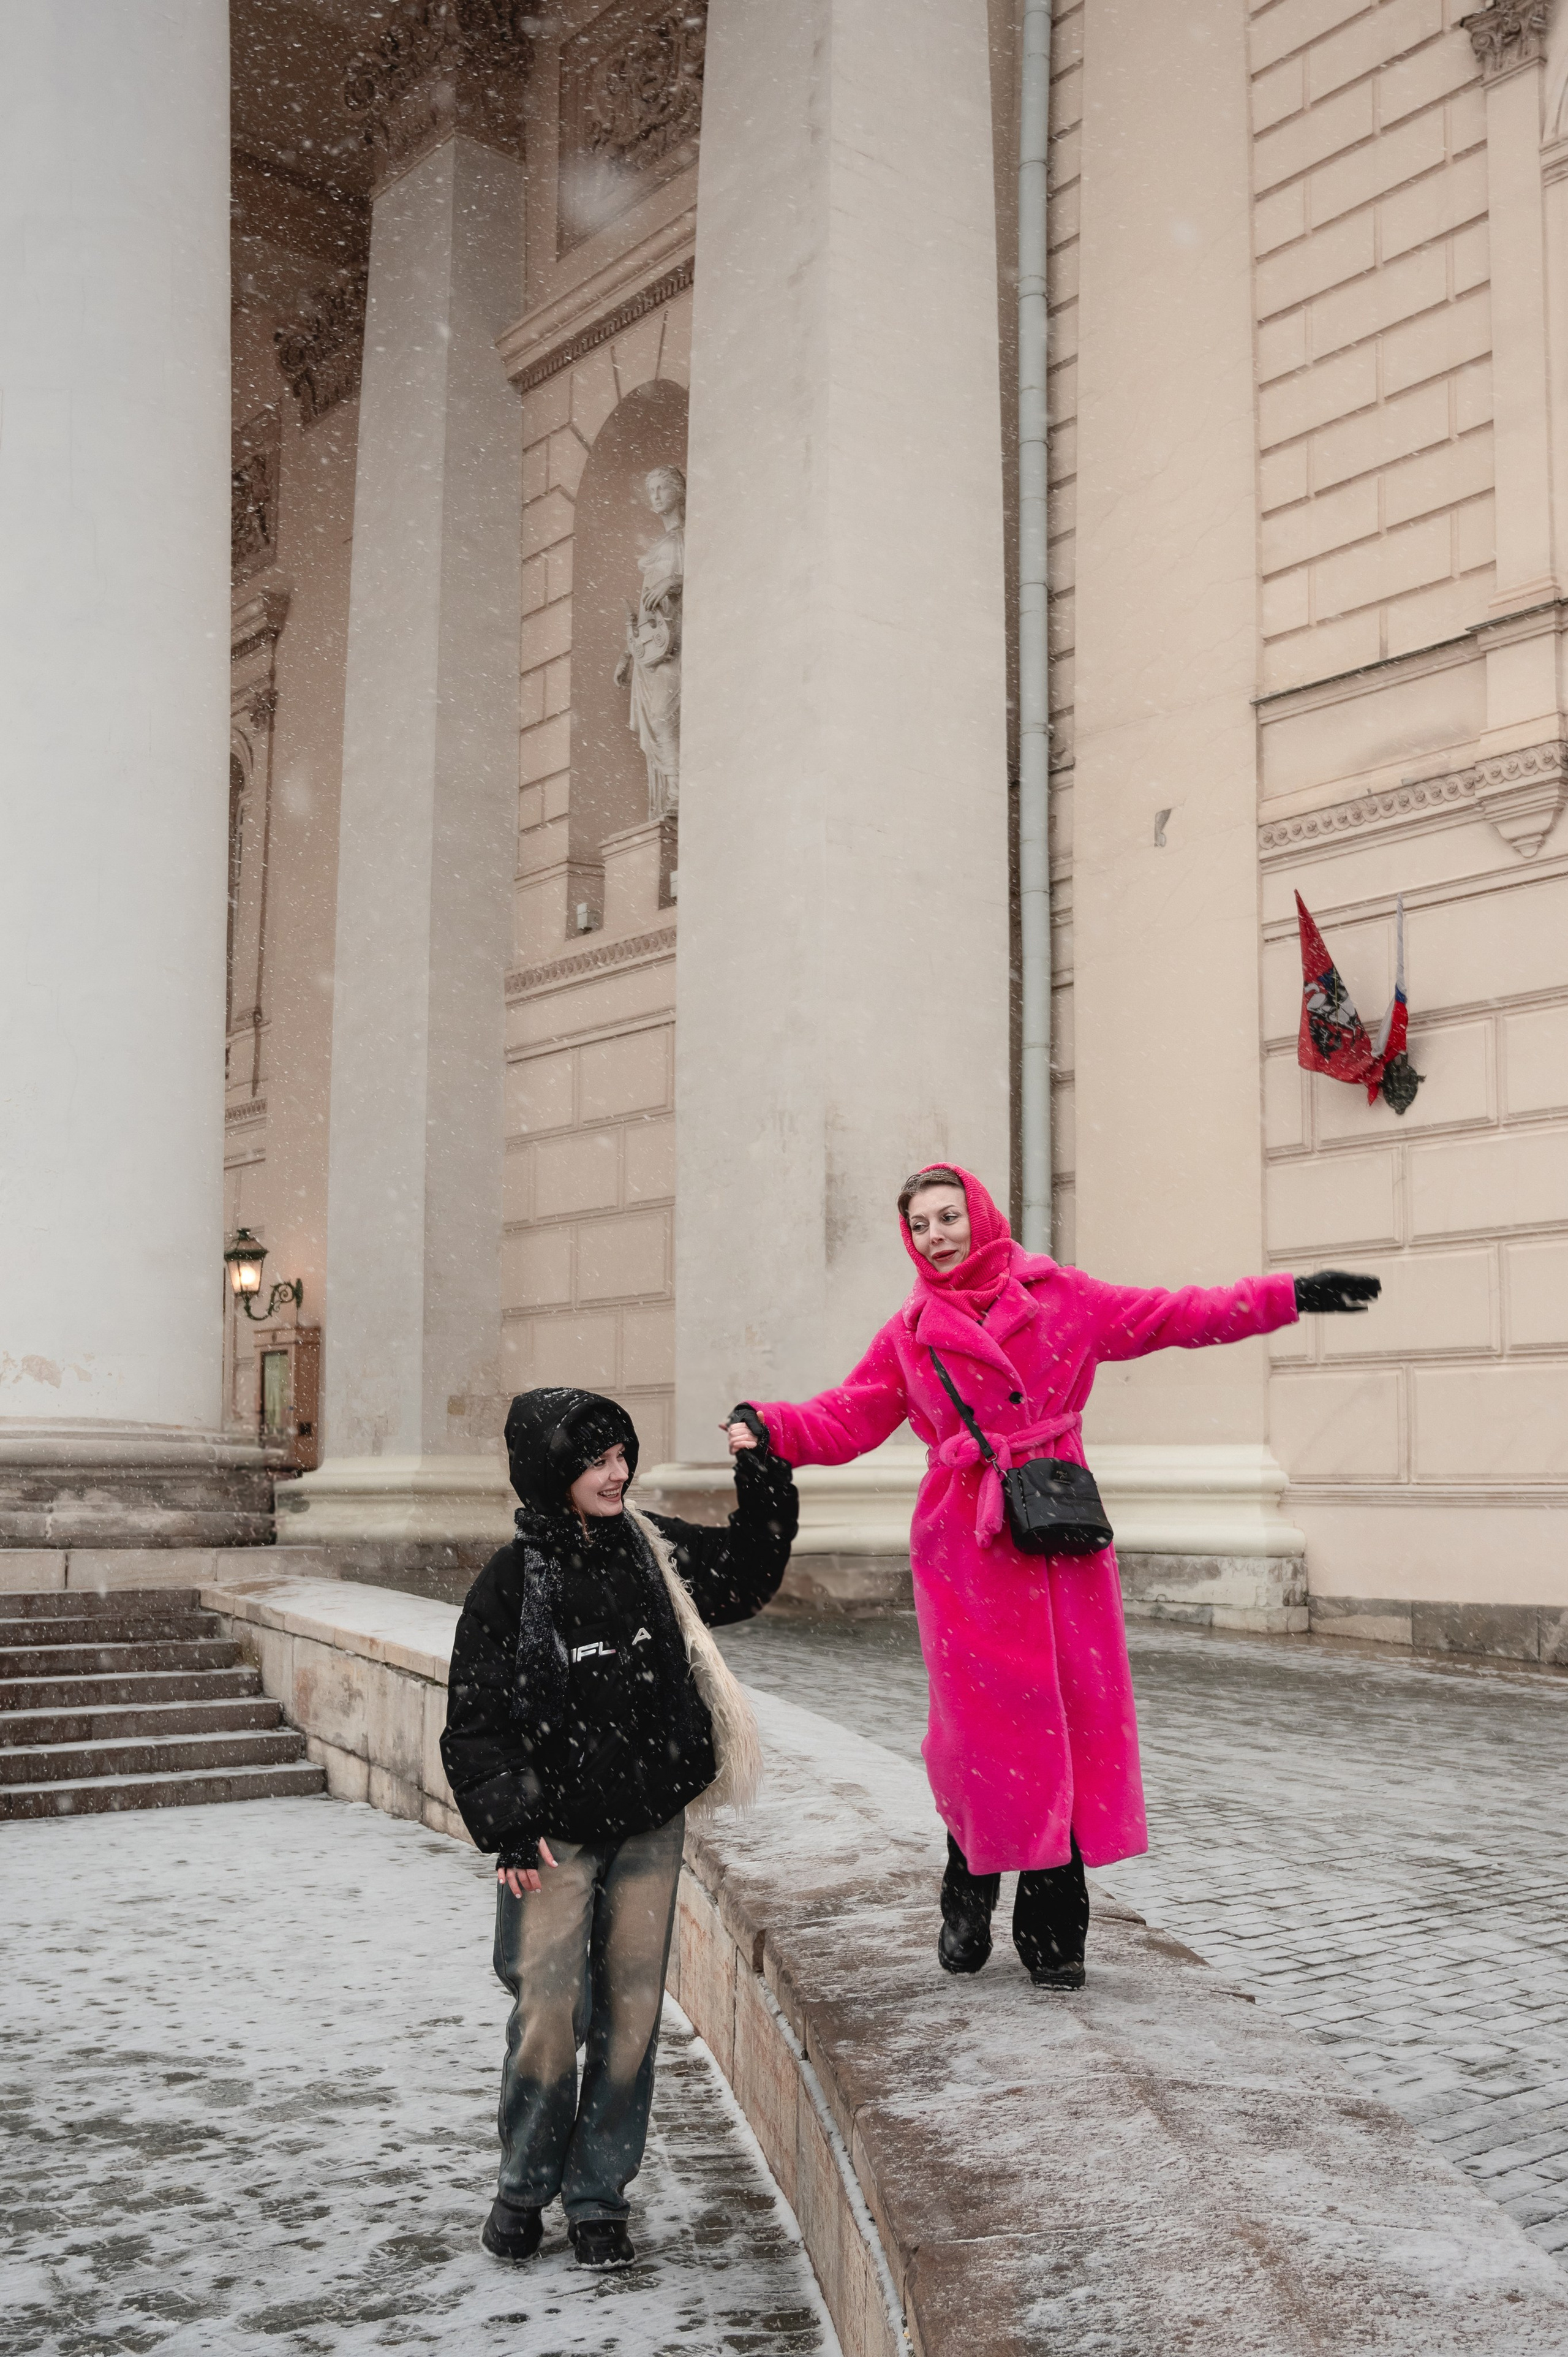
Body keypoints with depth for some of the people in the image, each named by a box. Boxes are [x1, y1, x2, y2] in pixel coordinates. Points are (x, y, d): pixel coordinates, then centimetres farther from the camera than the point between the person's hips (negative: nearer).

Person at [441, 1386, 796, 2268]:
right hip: (558, 1833, -3)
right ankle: (525, 2186, 17)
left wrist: (765, 1481, 8)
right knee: (550, 2010, -6)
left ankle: (599, 2195, 20)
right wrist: (508, 1824, -12)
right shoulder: (514, 1581, -8)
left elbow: (749, 1575, 19)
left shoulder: (654, 1550, 4)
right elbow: (475, 1721, -4)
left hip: (651, 1824, 4)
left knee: (632, 2010, 5)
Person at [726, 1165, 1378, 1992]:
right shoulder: (910, 1334, 10)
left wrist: (1290, 1296, 2)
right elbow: (843, 1420, 8)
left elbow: (1175, 1316, 8)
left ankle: (1053, 1933, 9)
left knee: (1074, 1721, -2)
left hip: (1059, 1538, 0)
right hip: (963, 1547, 0)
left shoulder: (1058, 1297, 7)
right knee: (979, 1728, -3)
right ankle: (968, 1911, 18)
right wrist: (767, 1426, -10)